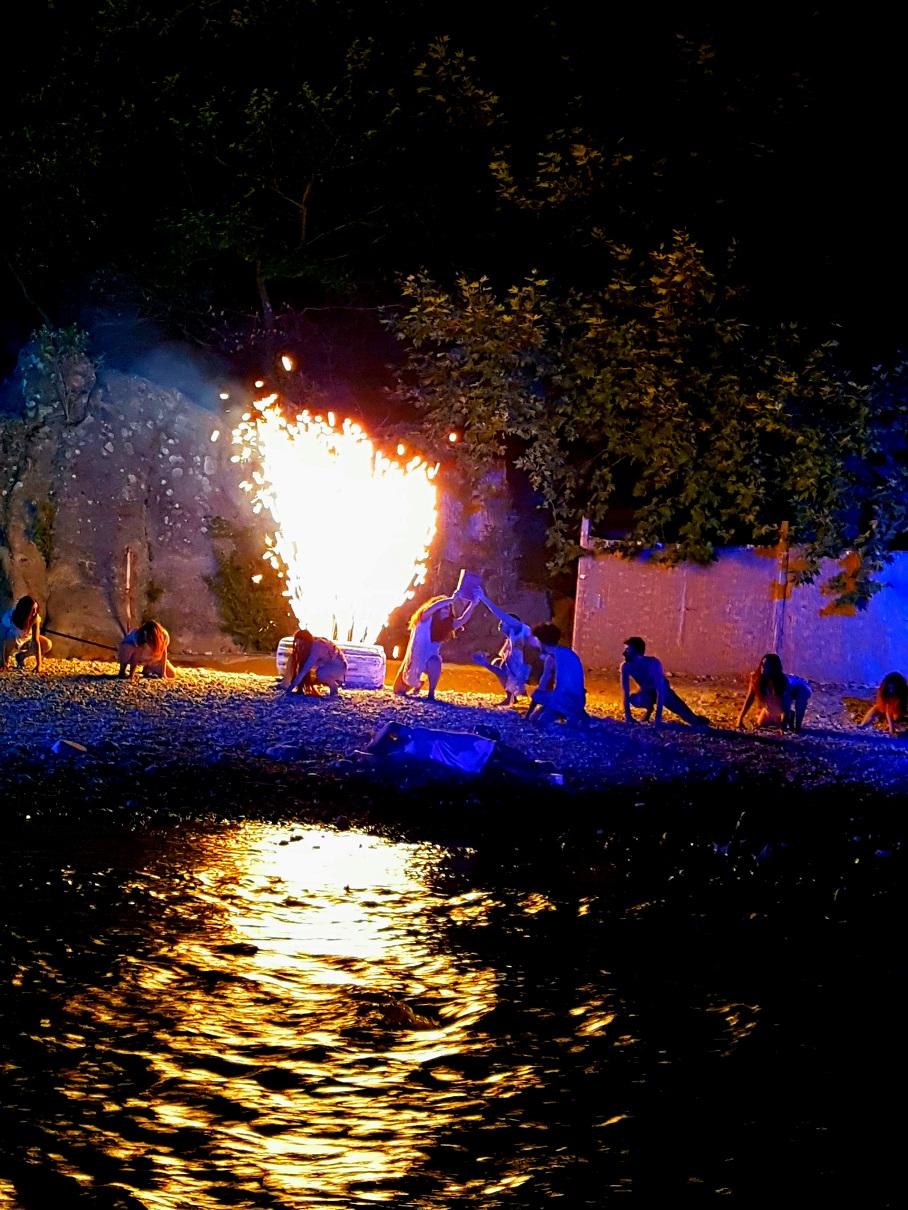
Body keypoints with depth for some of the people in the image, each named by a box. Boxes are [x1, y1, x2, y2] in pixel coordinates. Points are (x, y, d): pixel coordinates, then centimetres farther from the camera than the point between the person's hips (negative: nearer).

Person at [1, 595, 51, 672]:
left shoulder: (35, 618, -27)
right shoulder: (10, 619, -34)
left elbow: (36, 640, -28)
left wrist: (38, 664, -32)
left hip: (25, 640, 4)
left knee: (47, 645, -17)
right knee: (12, 638, -39)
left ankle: (21, 656, 5)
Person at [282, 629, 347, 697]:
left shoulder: (317, 646, -29)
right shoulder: (311, 646, -3)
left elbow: (305, 669, -33)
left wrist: (292, 686, -33)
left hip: (339, 667, -9)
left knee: (320, 673, -35)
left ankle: (334, 687, -8)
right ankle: (334, 681, 12)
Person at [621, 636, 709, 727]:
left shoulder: (653, 663, -35)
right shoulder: (626, 666, -27)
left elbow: (660, 690, -37)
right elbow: (625, 691, -24)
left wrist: (658, 717, -43)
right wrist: (627, 715, -33)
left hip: (663, 692, -2)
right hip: (645, 693, 3)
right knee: (632, 699, -32)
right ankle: (649, 708, 3)